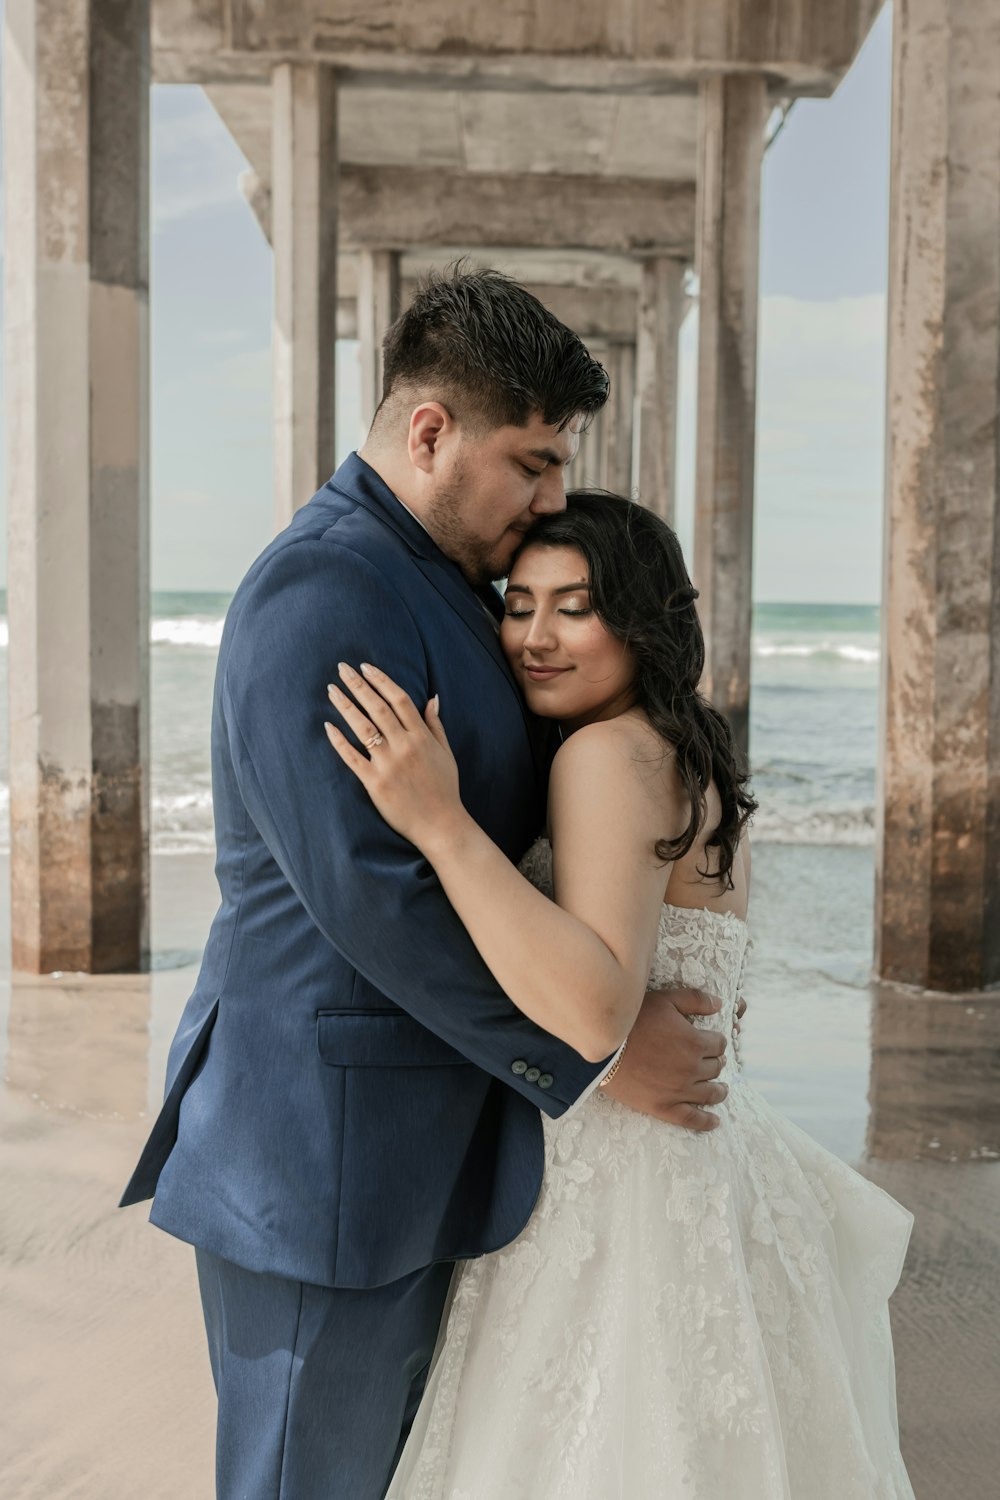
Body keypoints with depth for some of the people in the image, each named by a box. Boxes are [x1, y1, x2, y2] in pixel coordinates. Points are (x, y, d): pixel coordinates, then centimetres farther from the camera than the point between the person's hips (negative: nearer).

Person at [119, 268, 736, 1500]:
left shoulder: (444, 583, 12)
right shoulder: (322, 593, -20)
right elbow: (369, 893, -26)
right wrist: (594, 1054, -19)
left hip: (405, 1138, 9)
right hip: (324, 1158, -9)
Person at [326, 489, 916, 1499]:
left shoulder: (609, 752, -18)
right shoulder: (698, 763, 11)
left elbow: (597, 1013, -30)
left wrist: (437, 820, -32)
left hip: (622, 1189, -10)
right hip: (710, 1160, 10)